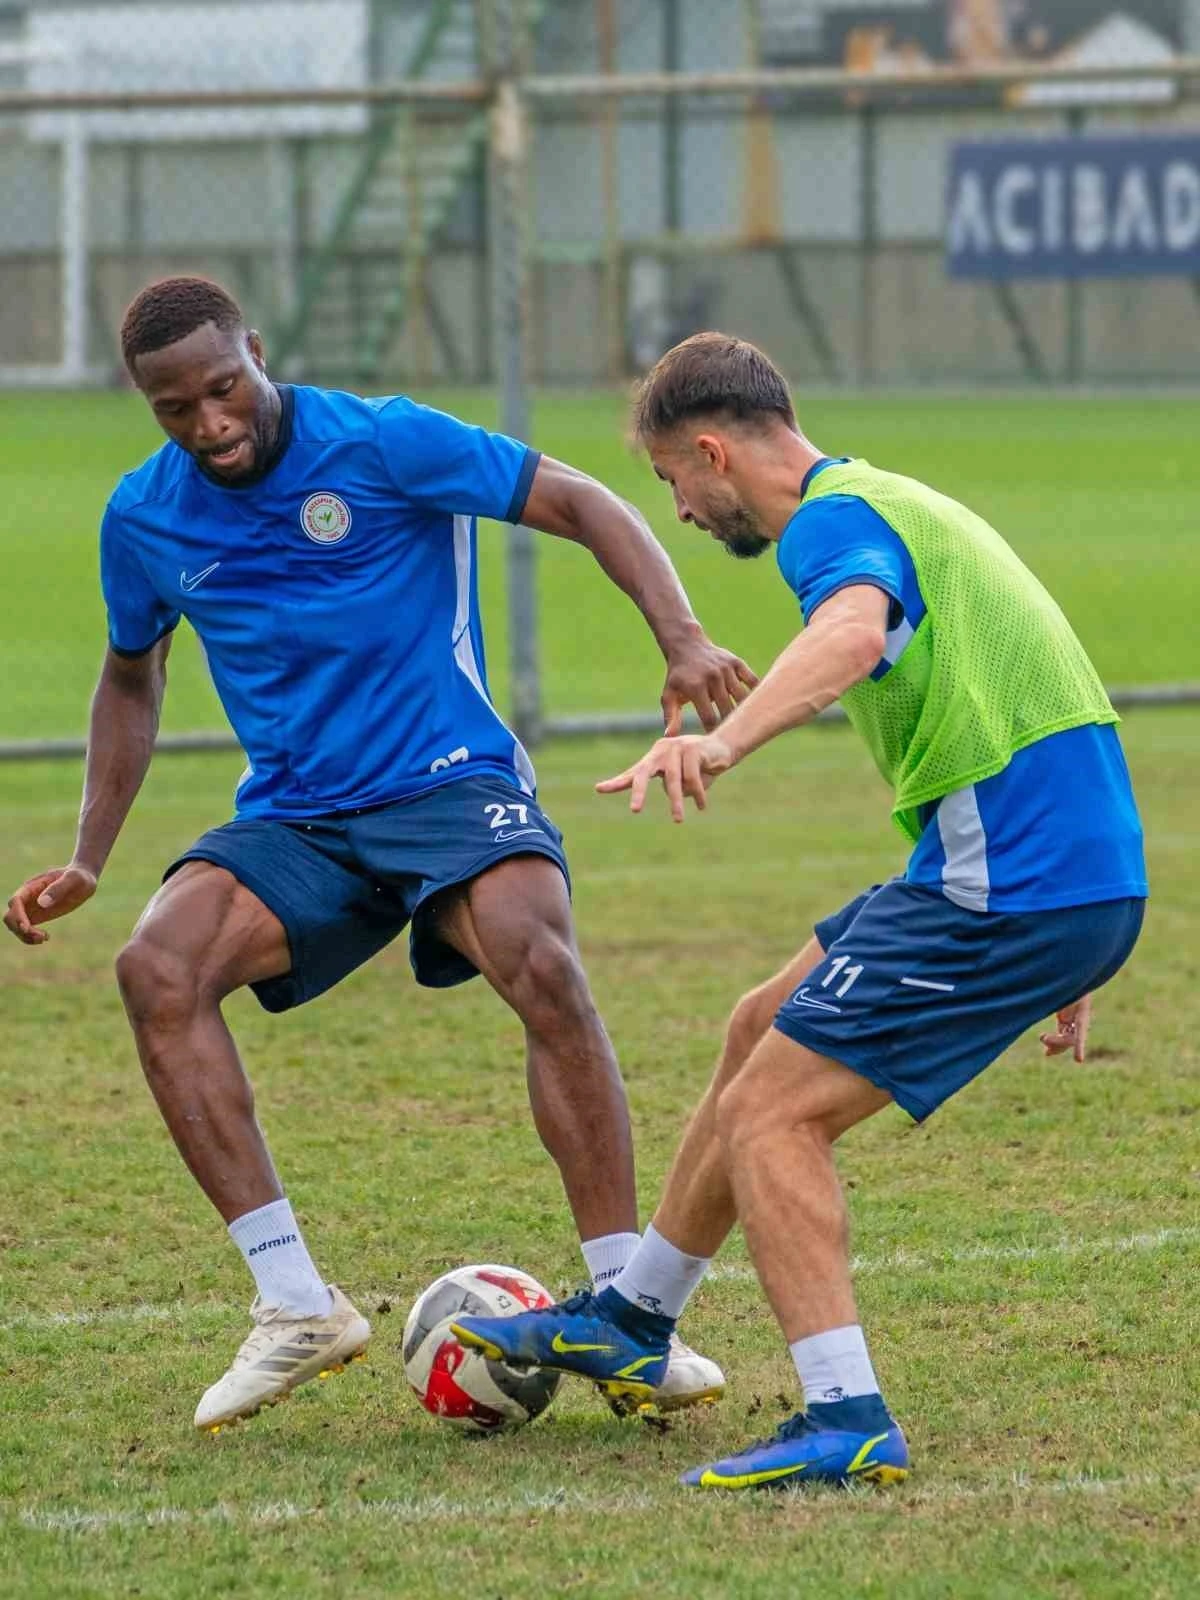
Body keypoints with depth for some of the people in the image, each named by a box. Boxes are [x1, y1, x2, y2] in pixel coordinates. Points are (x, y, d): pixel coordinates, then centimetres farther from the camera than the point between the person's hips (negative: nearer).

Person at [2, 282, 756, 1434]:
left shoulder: (378, 442, -11)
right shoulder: (144, 518, 3)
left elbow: (580, 505, -9)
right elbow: (132, 676, 21)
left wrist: (682, 640, -23)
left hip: (450, 780, -4)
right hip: (292, 821, 4)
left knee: (542, 967, -33)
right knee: (157, 965, -25)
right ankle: (295, 1306, -20)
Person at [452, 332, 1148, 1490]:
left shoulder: (835, 519, -11)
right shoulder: (898, 506, 22)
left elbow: (853, 632, -37)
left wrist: (724, 739, -54)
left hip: (1011, 885, -10)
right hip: (1082, 870, 10)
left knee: (769, 1112, -9)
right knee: (765, 1030, 23)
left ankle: (846, 1424, -15)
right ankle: (630, 1322, 35)